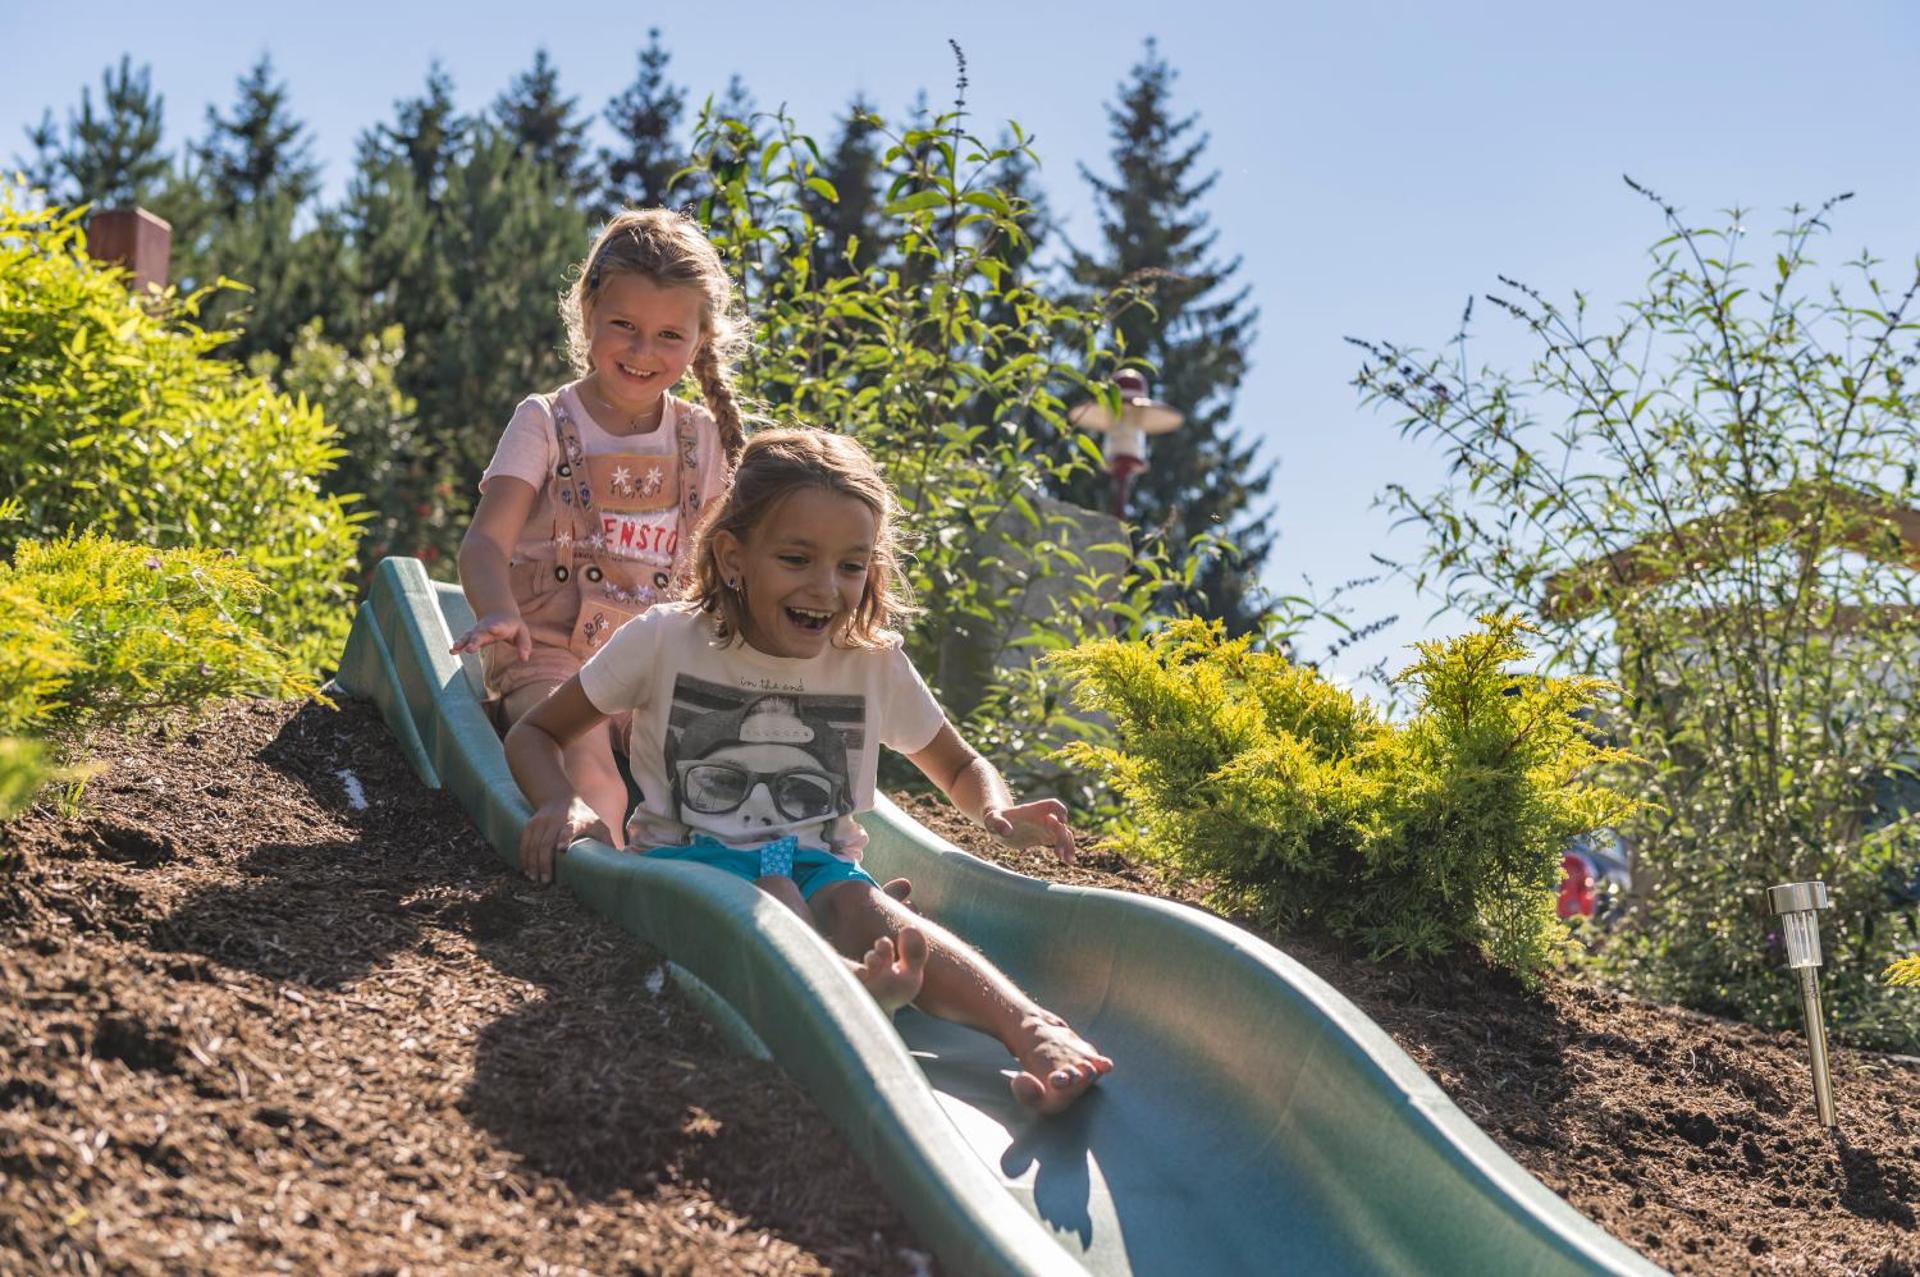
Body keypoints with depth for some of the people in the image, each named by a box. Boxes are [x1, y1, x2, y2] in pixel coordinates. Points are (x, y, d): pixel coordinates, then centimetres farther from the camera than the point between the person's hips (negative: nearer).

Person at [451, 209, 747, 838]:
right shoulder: (546, 422, 0)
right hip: (550, 654, -3)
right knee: (591, 780, -33)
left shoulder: (700, 439, 12)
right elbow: (486, 541, -11)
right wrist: (500, 614, -34)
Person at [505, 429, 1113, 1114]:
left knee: (858, 904, -34)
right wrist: (562, 803, -15)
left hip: (818, 864, 1)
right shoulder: (666, 640, 0)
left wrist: (998, 811, -3)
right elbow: (535, 734, 8)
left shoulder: (876, 664, 6)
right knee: (768, 896, -36)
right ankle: (854, 988, -71)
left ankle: (1030, 1027, -59)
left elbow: (960, 767, 22)